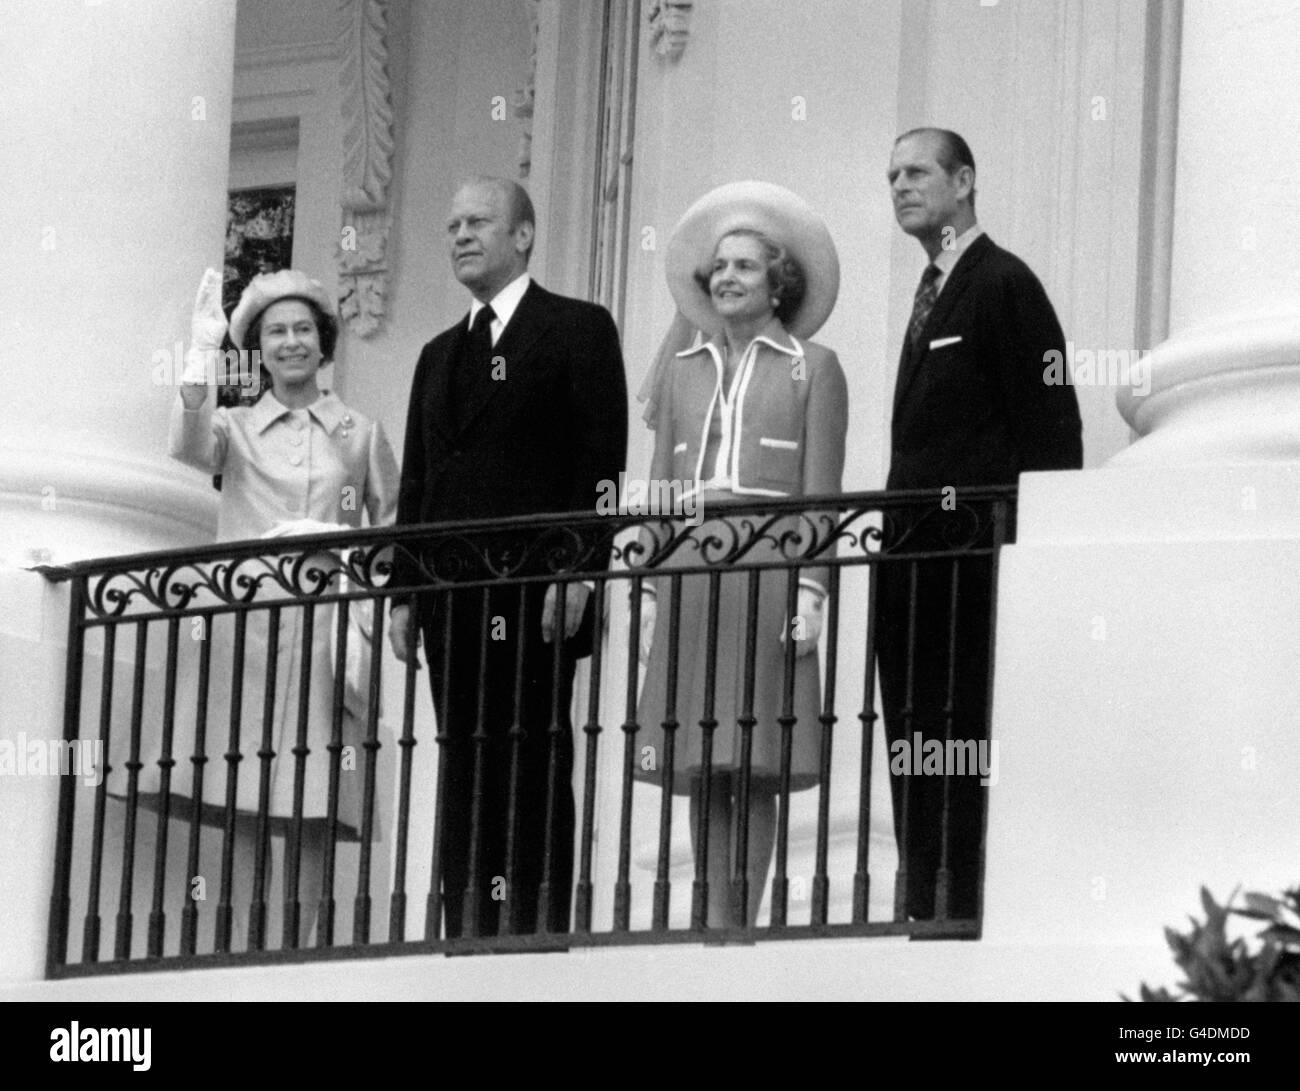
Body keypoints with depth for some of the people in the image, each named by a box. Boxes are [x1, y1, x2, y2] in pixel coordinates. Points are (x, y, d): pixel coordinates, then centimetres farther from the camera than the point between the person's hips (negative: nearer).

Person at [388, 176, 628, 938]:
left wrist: (575, 573, -16)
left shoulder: (579, 330, 2)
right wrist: (405, 591, 11)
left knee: (534, 771, -7)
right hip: (454, 602, 6)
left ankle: (540, 932, -6)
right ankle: (469, 937, 5)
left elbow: (601, 461, -7)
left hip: (534, 597, -6)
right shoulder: (441, 354, 22)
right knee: (463, 775, 4)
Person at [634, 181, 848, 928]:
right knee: (697, 766, 1)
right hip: (688, 566, 4)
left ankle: (745, 920, -8)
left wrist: (811, 587, -8)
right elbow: (660, 488, 17)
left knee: (755, 766, -7)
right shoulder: (683, 371, 18)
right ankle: (714, 922, 4)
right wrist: (650, 587, 9)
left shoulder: (813, 368, 7)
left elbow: (821, 492, 1)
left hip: (767, 565, -4)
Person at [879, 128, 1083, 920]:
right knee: (913, 740, 8)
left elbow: (1050, 429, -12)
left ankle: (964, 911, -7)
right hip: (913, 558, 9)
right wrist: (895, 534, 14)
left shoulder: (1004, 285, -7)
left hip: (973, 559, -9)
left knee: (962, 742, -8)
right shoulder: (934, 292, 20)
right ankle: (922, 908, 12)